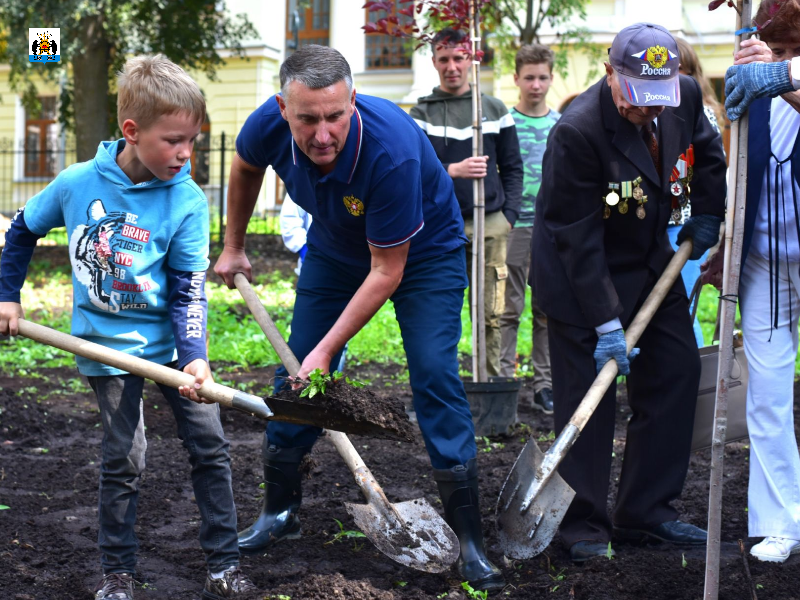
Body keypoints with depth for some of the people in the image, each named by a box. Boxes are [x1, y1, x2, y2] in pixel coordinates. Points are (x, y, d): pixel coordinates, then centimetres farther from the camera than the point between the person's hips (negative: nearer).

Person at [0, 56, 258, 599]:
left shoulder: (188, 202, -13)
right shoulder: (77, 183, -11)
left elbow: (189, 291, -11)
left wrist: (194, 357, -23)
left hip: (172, 340, 1)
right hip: (109, 344, -1)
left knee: (210, 446, 2)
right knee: (124, 459, -1)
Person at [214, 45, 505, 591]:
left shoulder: (392, 151, -41)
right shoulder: (269, 126, -26)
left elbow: (387, 271, -30)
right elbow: (245, 169, 3)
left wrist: (328, 348, -29)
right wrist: (233, 247, 12)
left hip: (423, 251, -5)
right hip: (335, 249, 5)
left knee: (434, 376, -17)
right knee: (296, 370, 4)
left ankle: (468, 541, -12)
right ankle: (280, 511, 22)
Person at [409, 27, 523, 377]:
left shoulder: (494, 110, 11)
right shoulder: (421, 114, 7)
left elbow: (512, 168, 13)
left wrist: (509, 215, 1)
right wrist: (453, 171, -21)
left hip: (490, 226, 1)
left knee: (490, 316, 1)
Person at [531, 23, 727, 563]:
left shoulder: (685, 95, -10)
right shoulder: (577, 131, -29)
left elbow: (707, 149, 16)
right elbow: (578, 237, -26)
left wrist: (707, 212, 6)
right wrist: (605, 321, -25)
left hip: (651, 263, 7)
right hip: (578, 273, -7)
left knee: (677, 372, 3)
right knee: (588, 394, -6)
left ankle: (647, 511, 13)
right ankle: (584, 524, 6)